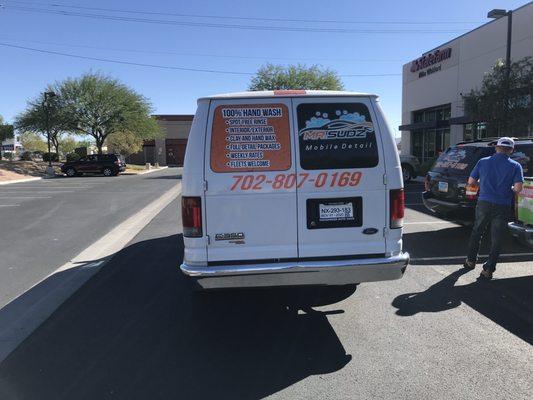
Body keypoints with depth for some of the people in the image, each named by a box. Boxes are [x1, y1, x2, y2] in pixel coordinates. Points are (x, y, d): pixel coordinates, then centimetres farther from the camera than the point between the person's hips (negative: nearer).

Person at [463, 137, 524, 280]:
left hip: (483, 203, 2)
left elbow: (470, 182, 3)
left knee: (476, 232, 21)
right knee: (496, 239, 6)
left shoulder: (483, 162, 1)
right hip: (502, 207, -2)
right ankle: (488, 270, 7)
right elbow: (518, 188, -13)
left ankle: (471, 261, 31)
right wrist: (510, 188, 9)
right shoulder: (515, 166, -4)